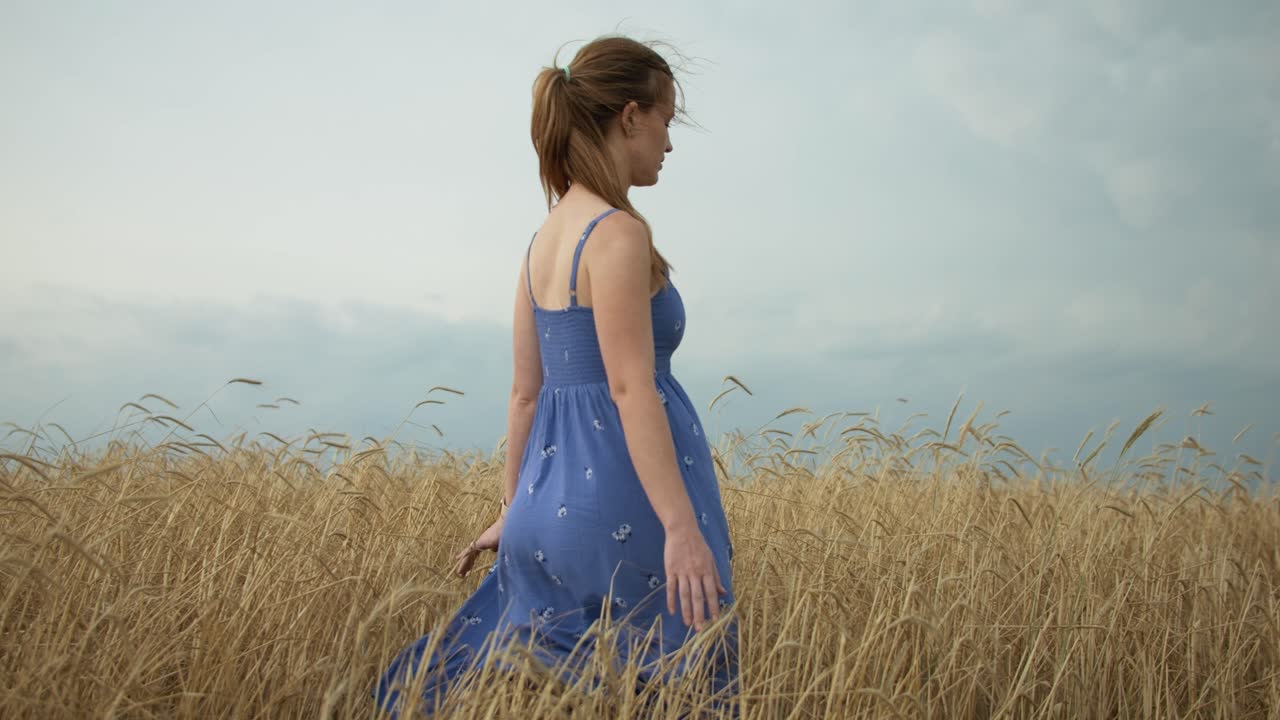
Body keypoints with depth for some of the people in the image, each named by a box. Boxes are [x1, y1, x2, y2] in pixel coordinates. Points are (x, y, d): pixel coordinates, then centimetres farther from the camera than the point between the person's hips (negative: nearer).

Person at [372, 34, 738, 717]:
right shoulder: (618, 233, -13)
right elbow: (630, 388, -20)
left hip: (552, 503, 9)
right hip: (626, 506, -9)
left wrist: (513, 509, 21)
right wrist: (681, 526, -22)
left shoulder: (544, 238, 12)